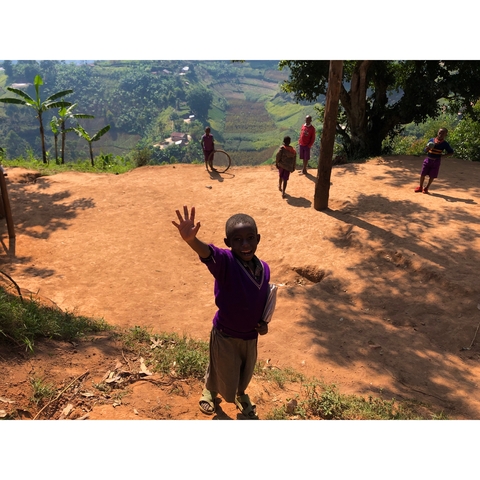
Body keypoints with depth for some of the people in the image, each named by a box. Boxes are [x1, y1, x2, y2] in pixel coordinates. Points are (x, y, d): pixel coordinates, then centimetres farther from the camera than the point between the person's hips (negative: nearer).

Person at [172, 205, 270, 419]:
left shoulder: (264, 268, -10)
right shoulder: (225, 262, -27)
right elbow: (207, 253, -50)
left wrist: (264, 322, -7)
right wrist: (190, 239, -70)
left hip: (250, 335, 4)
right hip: (225, 335, -4)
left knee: (246, 372, 28)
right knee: (224, 376, 19)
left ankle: (241, 394, 63)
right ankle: (209, 390, 56)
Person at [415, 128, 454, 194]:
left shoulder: (445, 144, -6)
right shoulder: (432, 140, 1)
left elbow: (451, 152, -2)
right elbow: (425, 150, 6)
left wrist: (442, 156, -14)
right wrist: (427, 148, -18)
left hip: (436, 161, -2)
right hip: (428, 160, 2)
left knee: (432, 176, 3)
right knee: (422, 174, 3)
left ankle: (426, 188, 19)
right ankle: (420, 187, 20)